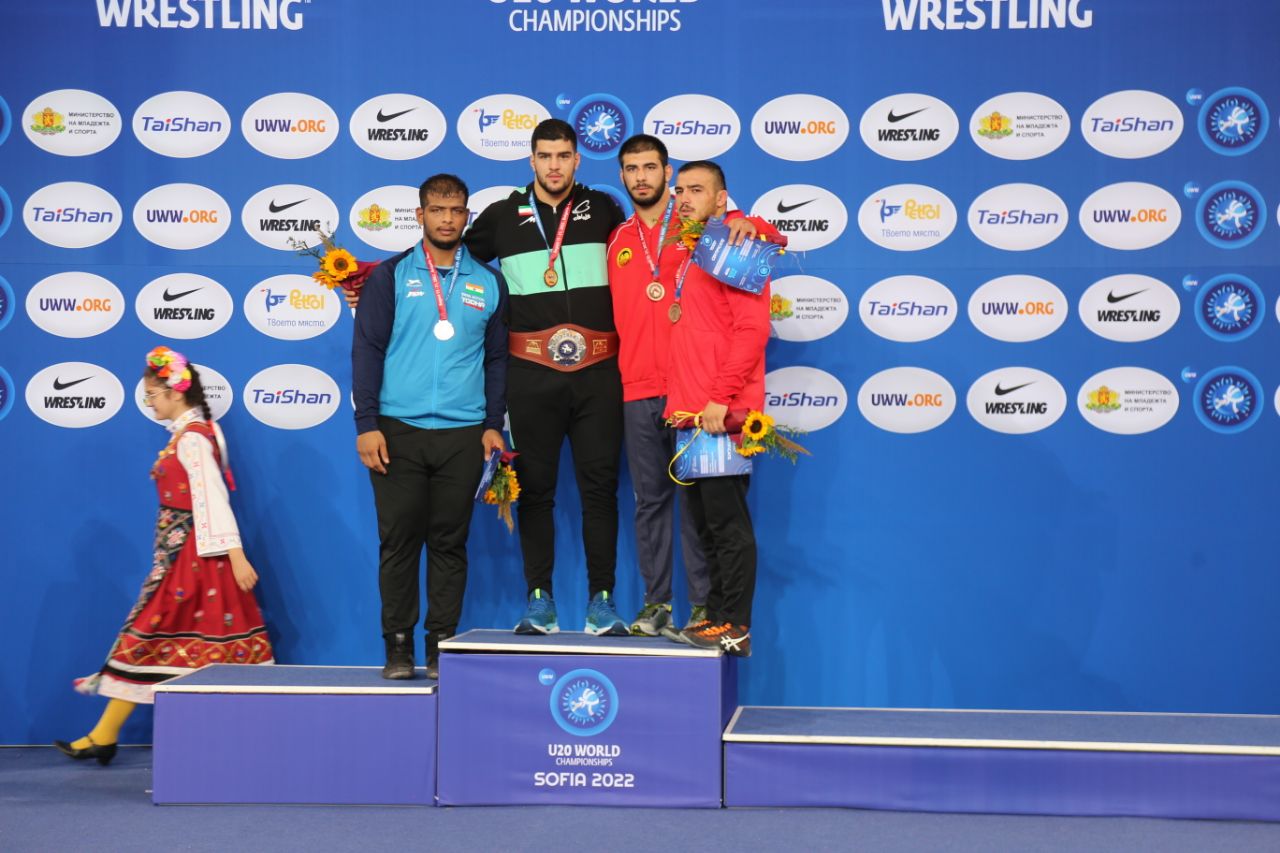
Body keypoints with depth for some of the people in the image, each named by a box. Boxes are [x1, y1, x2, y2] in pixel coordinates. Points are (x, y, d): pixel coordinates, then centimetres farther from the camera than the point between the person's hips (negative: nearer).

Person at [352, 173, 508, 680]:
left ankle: (442, 646, 10)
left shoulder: (488, 283, 11)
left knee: (450, 542, 4)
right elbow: (367, 350, 1)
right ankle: (398, 646, 7)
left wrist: (493, 425, 5)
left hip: (463, 435, 2)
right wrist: (366, 424, -7)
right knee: (399, 539, -1)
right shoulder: (391, 276, 5)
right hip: (398, 430, -1)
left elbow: (496, 358, 14)